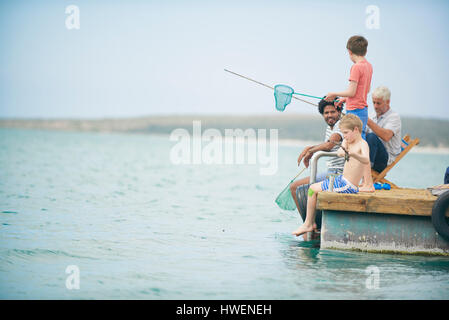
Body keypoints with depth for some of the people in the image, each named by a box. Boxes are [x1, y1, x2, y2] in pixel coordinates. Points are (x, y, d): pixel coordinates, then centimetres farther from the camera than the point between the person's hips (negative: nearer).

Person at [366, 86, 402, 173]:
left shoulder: (394, 117, -3)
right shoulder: (374, 118, 22)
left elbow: (386, 136, -23)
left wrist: (369, 122, -26)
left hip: (386, 159, -7)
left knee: (372, 137, -33)